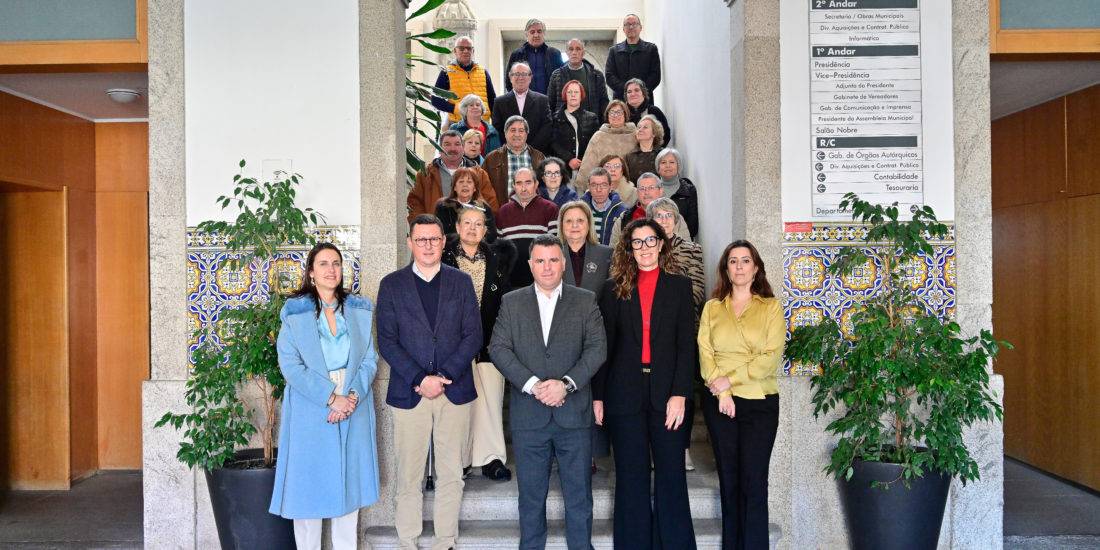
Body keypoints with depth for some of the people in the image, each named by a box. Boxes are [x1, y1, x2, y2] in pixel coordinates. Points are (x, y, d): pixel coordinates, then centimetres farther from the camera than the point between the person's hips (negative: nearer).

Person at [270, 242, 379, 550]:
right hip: (310, 411, -2)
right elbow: (290, 365, -9)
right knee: (310, 483, 4)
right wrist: (331, 397, -17)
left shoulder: (360, 310, 7)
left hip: (354, 409, 3)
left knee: (349, 483, 9)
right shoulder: (294, 312, -2)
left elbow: (370, 359, 4)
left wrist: (353, 396, -13)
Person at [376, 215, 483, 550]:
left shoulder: (461, 282, 7)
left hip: (455, 391, 1)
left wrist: (444, 376, -10)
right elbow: (387, 341, -2)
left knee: (451, 474, 8)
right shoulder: (391, 284, 4)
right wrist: (420, 379, -13)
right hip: (408, 393, -1)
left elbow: (473, 335, 2)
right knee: (408, 477, 5)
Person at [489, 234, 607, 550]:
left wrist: (566, 384, -16)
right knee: (531, 495, 11)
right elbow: (498, 348, -2)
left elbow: (597, 348, -4)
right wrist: (532, 384, -14)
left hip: (574, 414, 0)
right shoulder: (512, 302, 7)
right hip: (528, 415, 1)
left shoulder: (586, 301, 5)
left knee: (579, 494, 8)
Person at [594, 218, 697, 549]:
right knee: (631, 479, 7)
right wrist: (598, 396, 1)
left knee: (671, 476, 3)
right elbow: (604, 345, 6)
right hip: (625, 394, 1)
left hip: (667, 393, -1)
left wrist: (679, 394, -9)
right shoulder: (614, 288, 8)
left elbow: (686, 344, 0)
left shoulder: (680, 286, 6)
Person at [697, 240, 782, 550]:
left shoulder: (771, 307, 3)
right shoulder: (712, 307, 10)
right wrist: (722, 392, -10)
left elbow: (771, 359, -7)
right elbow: (705, 353, 2)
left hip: (760, 403, -2)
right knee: (728, 480, 8)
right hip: (719, 403, 2)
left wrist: (730, 379, -12)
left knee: (754, 483, -1)